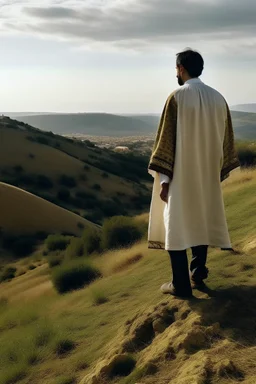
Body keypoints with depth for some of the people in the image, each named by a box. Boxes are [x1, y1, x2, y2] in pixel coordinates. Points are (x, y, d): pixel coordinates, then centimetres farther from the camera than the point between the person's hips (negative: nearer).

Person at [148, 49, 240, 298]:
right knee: (201, 221, 19)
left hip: (180, 174, -6)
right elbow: (224, 139, 9)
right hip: (207, 173, 6)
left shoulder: (177, 97, -13)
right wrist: (220, 171, 18)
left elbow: (166, 138, -14)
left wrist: (163, 179, -11)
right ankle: (197, 275, 25)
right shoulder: (218, 98, 4)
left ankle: (181, 285, 3)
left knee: (176, 225, 2)